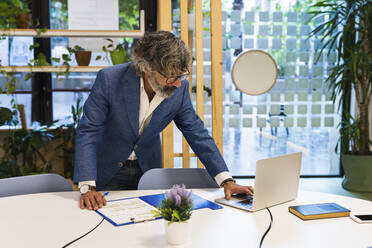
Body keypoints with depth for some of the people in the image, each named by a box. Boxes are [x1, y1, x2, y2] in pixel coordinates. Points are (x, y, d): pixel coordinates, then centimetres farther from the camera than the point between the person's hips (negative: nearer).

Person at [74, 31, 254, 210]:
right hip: (108, 173, -3)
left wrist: (227, 181, -13)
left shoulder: (179, 88, -14)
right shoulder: (109, 80, -24)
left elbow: (196, 132, -6)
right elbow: (88, 131, -21)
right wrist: (87, 188, -30)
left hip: (147, 169, 3)